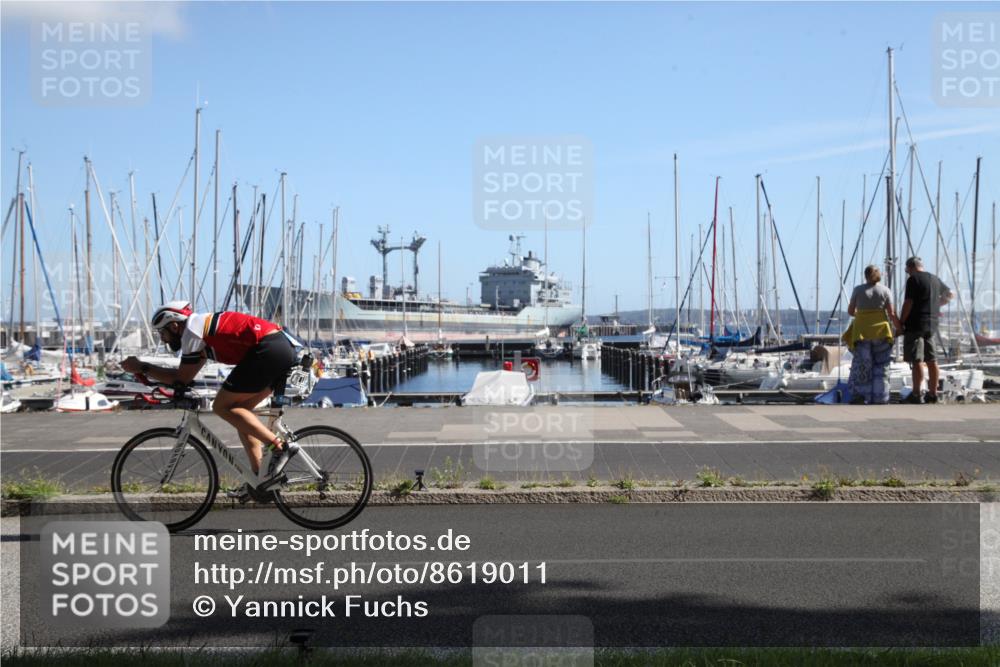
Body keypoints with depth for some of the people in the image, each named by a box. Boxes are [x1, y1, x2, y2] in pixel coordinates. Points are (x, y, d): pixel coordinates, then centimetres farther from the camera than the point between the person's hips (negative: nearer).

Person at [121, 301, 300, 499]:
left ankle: (278, 446, -15)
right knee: (239, 408, 16)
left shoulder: (192, 329, -2)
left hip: (269, 349, -10)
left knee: (222, 406, -3)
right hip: (286, 349, 10)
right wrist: (145, 370, 25)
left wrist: (142, 367, 7)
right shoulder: (202, 326, 26)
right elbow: (186, 374, 30)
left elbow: (183, 378, 0)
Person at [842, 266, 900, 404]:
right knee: (880, 367, 8)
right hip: (880, 332, 1)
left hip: (861, 332, -1)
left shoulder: (858, 290, 1)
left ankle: (858, 395, -15)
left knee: (861, 365, 0)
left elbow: (850, 311, 6)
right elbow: (891, 314, -1)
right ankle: (879, 399, 9)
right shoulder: (885, 290, 2)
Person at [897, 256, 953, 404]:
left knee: (917, 360, -7)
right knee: (931, 360, 10)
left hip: (915, 325, -8)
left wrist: (900, 323, -8)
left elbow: (908, 303, -14)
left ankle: (916, 395, -7)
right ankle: (933, 394, 14)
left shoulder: (913, 279, -9)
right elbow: (950, 294, 29)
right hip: (932, 325, 8)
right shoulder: (935, 279, 15)